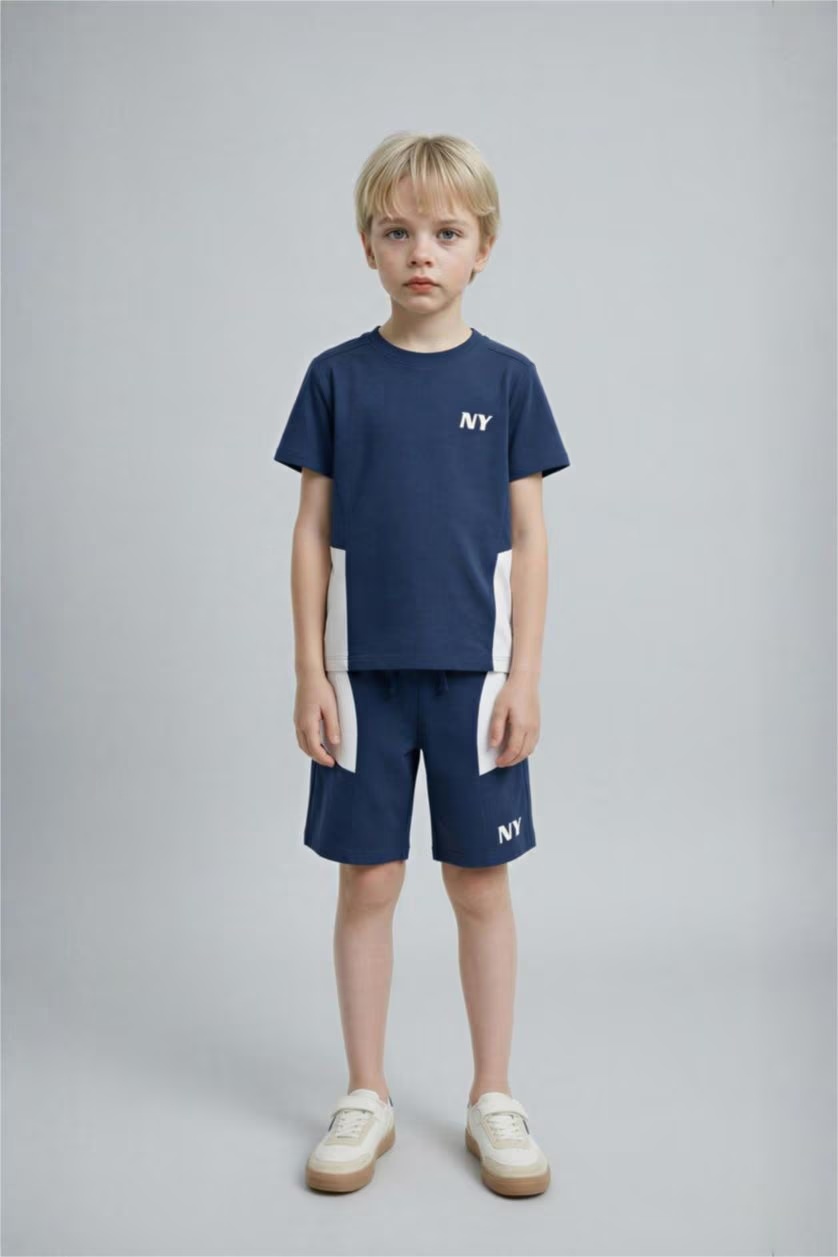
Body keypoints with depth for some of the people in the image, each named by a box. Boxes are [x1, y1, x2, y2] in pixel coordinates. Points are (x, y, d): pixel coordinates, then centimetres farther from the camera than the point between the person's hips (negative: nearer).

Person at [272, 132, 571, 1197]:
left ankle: (494, 1097, 25)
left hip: (474, 670, 0)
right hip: (364, 670, 1)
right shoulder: (337, 377, 2)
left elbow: (528, 537, 1)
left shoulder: (507, 379, 1)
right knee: (367, 880, 8)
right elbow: (313, 531, 2)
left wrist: (525, 675, -4)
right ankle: (366, 1096, 25)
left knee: (480, 881, 8)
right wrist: (310, 672, -2)